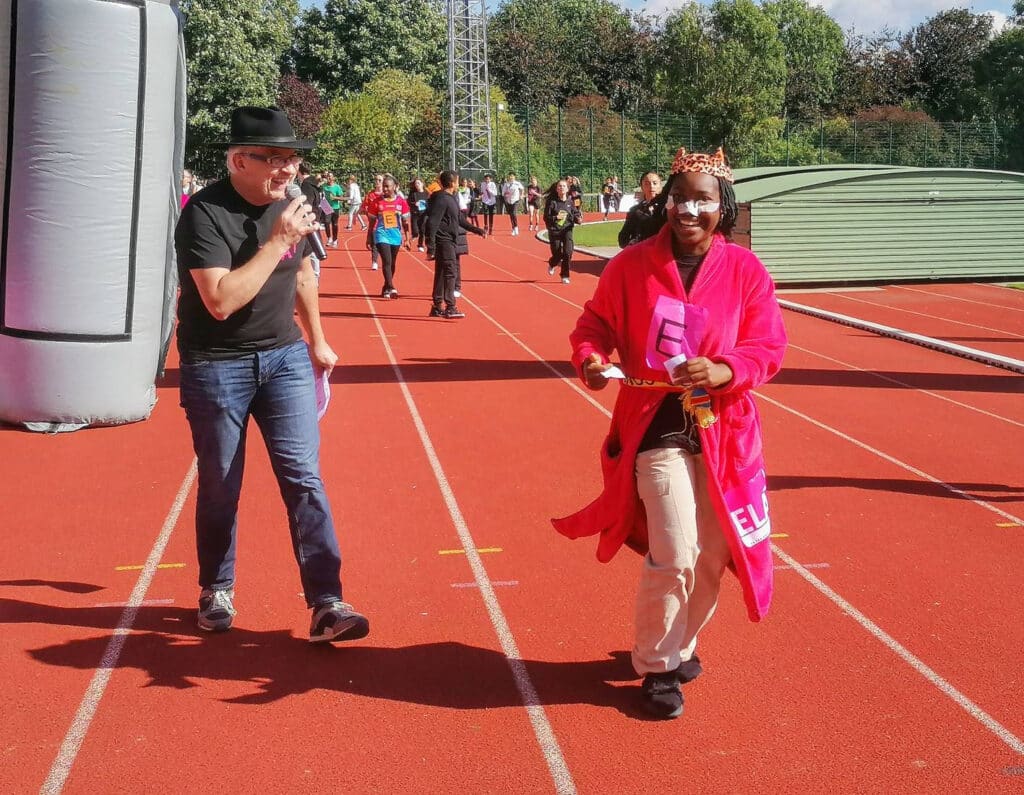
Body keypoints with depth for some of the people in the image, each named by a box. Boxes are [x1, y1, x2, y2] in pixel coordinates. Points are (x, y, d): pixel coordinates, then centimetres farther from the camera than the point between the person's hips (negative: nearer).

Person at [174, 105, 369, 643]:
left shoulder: (288, 205, 2)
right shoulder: (205, 213, -18)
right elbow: (221, 301, -29)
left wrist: (317, 340, 25)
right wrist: (277, 241, -28)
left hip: (285, 357, 4)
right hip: (217, 367, -4)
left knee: (304, 477, -4)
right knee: (220, 487, 9)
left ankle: (326, 605, -4)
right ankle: (217, 592, 31)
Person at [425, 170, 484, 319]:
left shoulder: (452, 198, 15)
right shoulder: (441, 199, -16)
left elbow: (460, 220, 26)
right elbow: (432, 223, -20)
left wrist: (477, 230, 28)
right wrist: (431, 246, -23)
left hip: (451, 241, 10)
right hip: (444, 241, -10)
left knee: (442, 274, 13)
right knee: (450, 273, -10)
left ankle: (437, 307, 18)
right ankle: (450, 308, -10)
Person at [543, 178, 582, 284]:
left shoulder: (570, 202, 3)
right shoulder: (552, 202, -6)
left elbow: (575, 214, 11)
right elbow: (546, 218, -6)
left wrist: (578, 219, -10)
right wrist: (555, 217, -22)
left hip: (567, 230, 2)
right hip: (554, 231, -2)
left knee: (568, 252, -14)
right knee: (557, 254, 3)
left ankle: (565, 276, 1)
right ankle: (552, 265, 42)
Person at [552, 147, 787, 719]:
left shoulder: (745, 270, -1)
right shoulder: (632, 265, -2)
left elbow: (769, 347, -1)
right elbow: (596, 322, 7)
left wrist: (724, 370, -20)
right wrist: (590, 357, -15)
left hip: (723, 431, 3)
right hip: (656, 430, -2)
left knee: (714, 555, 11)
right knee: (675, 555, -9)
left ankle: (681, 644, 38)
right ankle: (656, 666, 14)